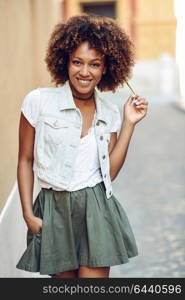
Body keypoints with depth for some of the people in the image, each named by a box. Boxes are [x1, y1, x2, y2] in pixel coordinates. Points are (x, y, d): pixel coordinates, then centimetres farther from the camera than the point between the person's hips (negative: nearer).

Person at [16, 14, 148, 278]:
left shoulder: (110, 114, 5)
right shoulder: (39, 101, -5)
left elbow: (110, 172, 0)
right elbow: (25, 160, 1)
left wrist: (129, 123, -2)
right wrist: (28, 214, -3)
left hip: (97, 210, 1)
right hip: (54, 209, -1)